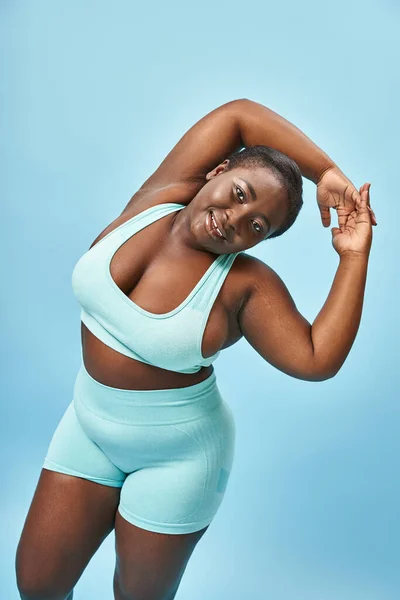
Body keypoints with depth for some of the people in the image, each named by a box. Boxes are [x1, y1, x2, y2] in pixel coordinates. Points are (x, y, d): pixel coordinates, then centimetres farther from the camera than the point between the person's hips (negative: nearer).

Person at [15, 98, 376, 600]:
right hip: (89, 427, 4)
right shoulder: (158, 198, -12)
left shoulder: (247, 284, -19)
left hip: (177, 458, -3)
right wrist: (326, 172, -10)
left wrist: (354, 256, -24)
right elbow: (239, 113, -12)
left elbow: (317, 360, -27)